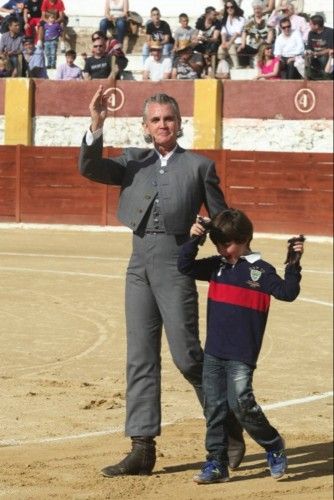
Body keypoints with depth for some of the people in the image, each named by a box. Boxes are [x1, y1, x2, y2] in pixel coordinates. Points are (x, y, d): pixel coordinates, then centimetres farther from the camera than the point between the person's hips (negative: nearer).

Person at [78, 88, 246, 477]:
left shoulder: (199, 166, 6)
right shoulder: (134, 162, 14)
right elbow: (90, 168, -1)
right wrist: (96, 125, -13)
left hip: (176, 265, -4)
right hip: (139, 266, 4)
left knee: (187, 355, -7)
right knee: (140, 359, 4)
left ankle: (229, 429, 13)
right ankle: (142, 449, 6)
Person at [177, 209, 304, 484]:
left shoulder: (260, 270, -4)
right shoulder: (217, 266, 11)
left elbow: (287, 292, -10)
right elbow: (185, 266, 9)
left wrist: (294, 265, -22)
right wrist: (194, 240, -5)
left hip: (242, 355, -6)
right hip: (213, 353, 6)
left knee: (241, 403, -14)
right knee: (214, 406, 5)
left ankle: (274, 446, 8)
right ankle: (216, 463, 11)